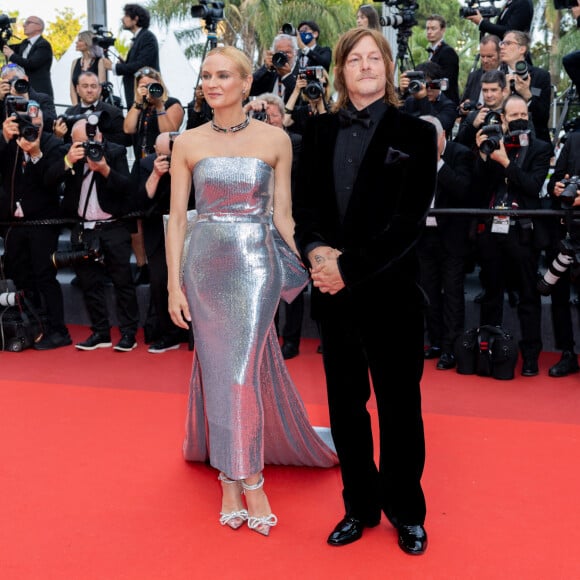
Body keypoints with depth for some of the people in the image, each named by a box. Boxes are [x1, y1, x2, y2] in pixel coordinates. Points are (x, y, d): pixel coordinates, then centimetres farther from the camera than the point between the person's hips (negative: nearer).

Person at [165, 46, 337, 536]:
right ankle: (236, 482, 17)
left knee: (240, 370, -9)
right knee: (217, 369, 4)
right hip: (206, 265, 2)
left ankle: (241, 483, 5)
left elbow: (282, 215, 4)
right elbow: (177, 218, 3)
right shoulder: (188, 143, 4)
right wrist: (174, 284, -2)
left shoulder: (274, 139, 0)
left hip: (256, 265, -2)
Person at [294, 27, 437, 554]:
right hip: (335, 291, 4)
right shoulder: (321, 132, 9)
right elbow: (306, 203, 6)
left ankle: (407, 511, 26)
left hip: (390, 289, -3)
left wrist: (349, 267, -17)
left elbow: (408, 221, -11)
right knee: (345, 403, 11)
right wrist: (316, 249, -15)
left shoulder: (416, 133, -3)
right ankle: (361, 506, 28)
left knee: (400, 405, 8)